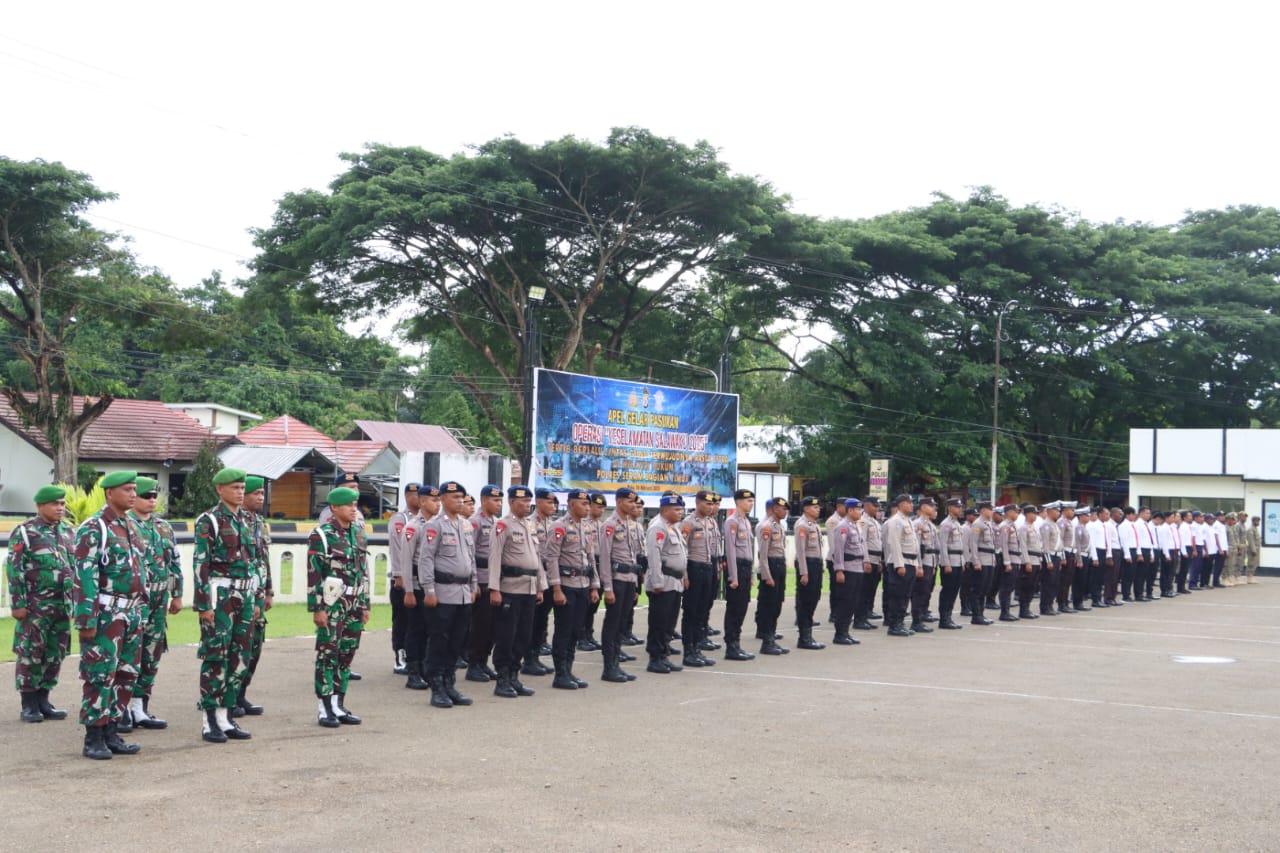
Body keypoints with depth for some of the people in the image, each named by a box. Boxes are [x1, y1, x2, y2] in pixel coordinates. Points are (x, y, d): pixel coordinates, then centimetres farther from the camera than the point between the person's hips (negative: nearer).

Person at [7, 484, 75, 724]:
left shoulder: (69, 532, 11)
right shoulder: (24, 532, -5)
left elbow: (78, 568, 16)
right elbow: (14, 570, -8)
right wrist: (18, 604, -13)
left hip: (63, 605, 6)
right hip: (35, 606, -5)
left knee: (55, 655, 8)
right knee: (30, 653, 0)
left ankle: (43, 699, 19)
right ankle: (28, 704, 8)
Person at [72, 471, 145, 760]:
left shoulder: (131, 527, 14)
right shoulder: (93, 528, -11)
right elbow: (85, 576, -16)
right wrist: (87, 620, -20)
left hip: (131, 614, 8)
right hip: (105, 613, -8)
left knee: (125, 676, 10)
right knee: (100, 676, -4)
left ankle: (111, 733, 18)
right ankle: (93, 739, 4)